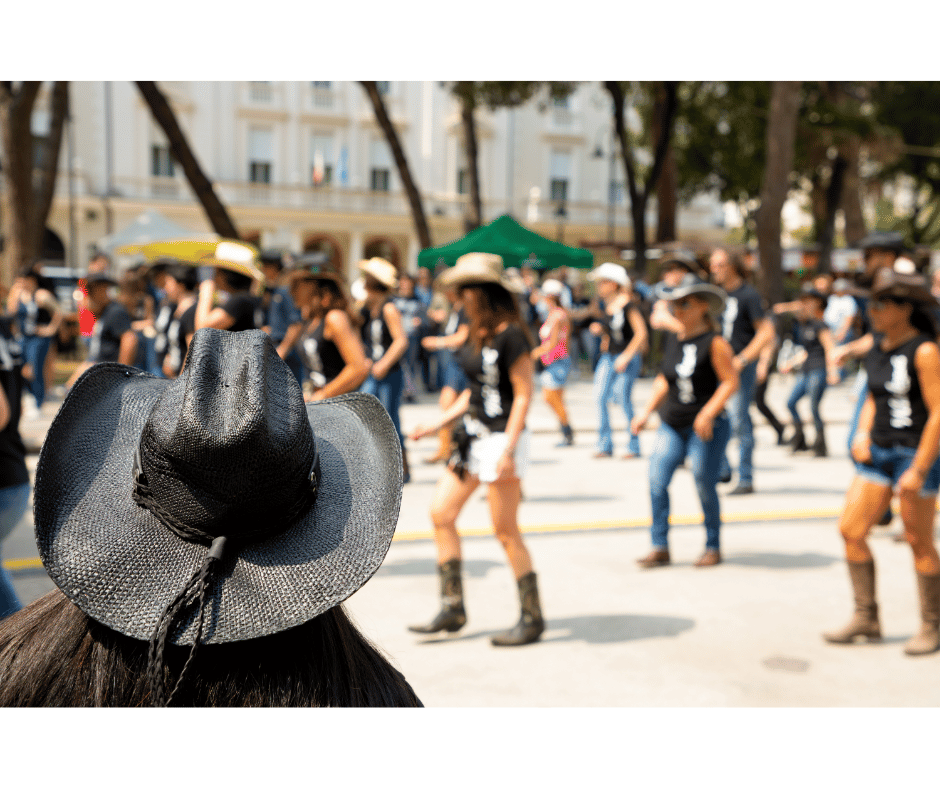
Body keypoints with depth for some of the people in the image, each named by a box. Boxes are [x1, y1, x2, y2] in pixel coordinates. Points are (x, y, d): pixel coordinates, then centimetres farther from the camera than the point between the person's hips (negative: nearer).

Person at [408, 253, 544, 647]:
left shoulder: (510, 335, -14)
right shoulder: (477, 335, 12)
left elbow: (523, 393, -17)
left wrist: (508, 449, -22)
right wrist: (437, 424, 14)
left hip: (501, 439, -9)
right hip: (473, 437, 9)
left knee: (506, 532, -3)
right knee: (441, 513, 8)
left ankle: (532, 618, 12)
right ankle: (452, 608, 17)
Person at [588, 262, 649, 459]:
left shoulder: (627, 305, -12)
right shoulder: (607, 305, 10)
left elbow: (641, 333, -13)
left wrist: (626, 357, -16)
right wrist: (599, 329, 3)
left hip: (628, 357, -7)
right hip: (608, 356, 7)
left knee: (625, 400, -5)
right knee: (599, 398, -2)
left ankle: (633, 446, 9)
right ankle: (604, 445, 6)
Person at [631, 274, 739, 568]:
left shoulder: (714, 342, -9)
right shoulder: (673, 339, 10)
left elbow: (731, 381, -13)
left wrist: (708, 413, -22)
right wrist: (647, 410, 10)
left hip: (706, 428, -6)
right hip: (672, 425, 6)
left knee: (705, 486, 2)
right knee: (656, 482, -6)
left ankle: (713, 547, 20)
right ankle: (660, 548, 1)